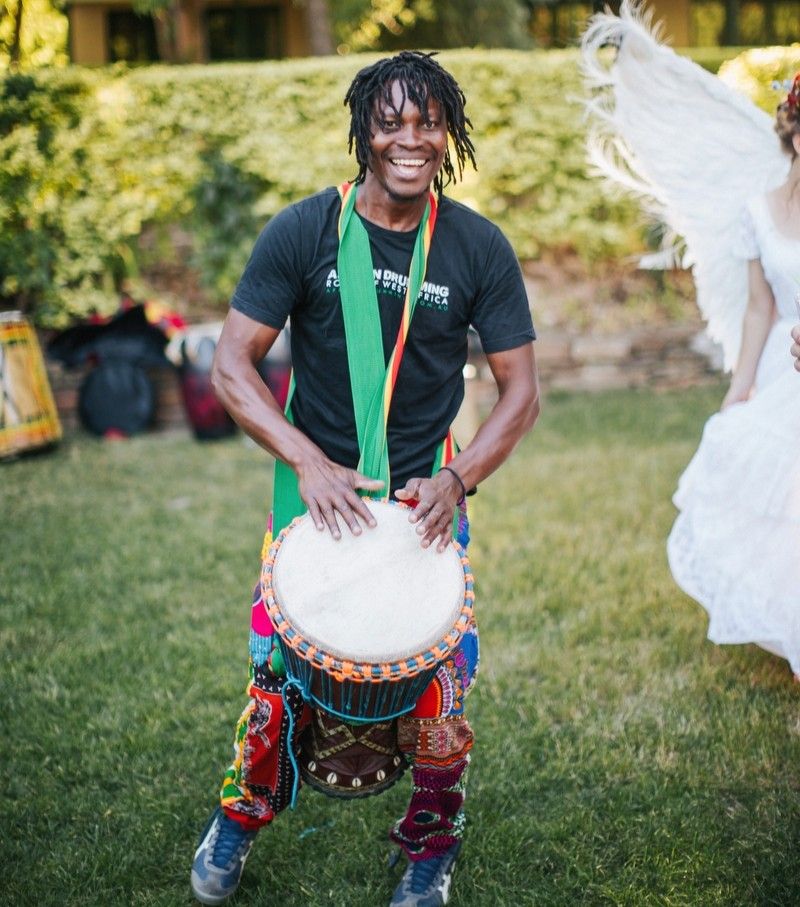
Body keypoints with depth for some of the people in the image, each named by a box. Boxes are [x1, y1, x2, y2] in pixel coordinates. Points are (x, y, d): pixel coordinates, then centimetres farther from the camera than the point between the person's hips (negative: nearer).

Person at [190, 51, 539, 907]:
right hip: (314, 488, 0)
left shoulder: (479, 248, -6)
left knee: (439, 682, -1)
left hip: (427, 497, 1)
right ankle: (240, 818, 35)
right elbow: (231, 366, -9)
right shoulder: (303, 231, -10)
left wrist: (457, 478, -17)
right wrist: (308, 460, -21)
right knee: (280, 671, 5)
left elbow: (519, 391, -2)